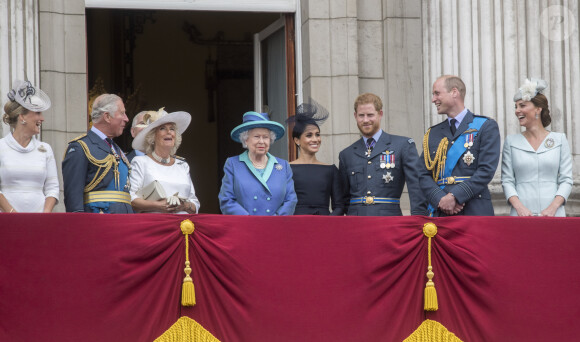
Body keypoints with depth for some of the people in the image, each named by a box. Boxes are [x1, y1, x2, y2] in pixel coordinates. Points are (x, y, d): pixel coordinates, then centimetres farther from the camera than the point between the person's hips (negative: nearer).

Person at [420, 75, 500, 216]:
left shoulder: (486, 126, 5)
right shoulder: (432, 134, 19)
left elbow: (487, 170, -6)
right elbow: (424, 175, 11)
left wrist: (454, 196, -14)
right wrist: (440, 199, -9)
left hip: (474, 212, -3)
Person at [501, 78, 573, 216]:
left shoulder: (559, 139, 7)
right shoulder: (511, 141, 9)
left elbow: (566, 180, 4)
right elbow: (507, 180, 5)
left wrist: (553, 207, -11)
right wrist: (519, 207, -11)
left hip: (553, 213, 0)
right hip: (521, 215, 0)